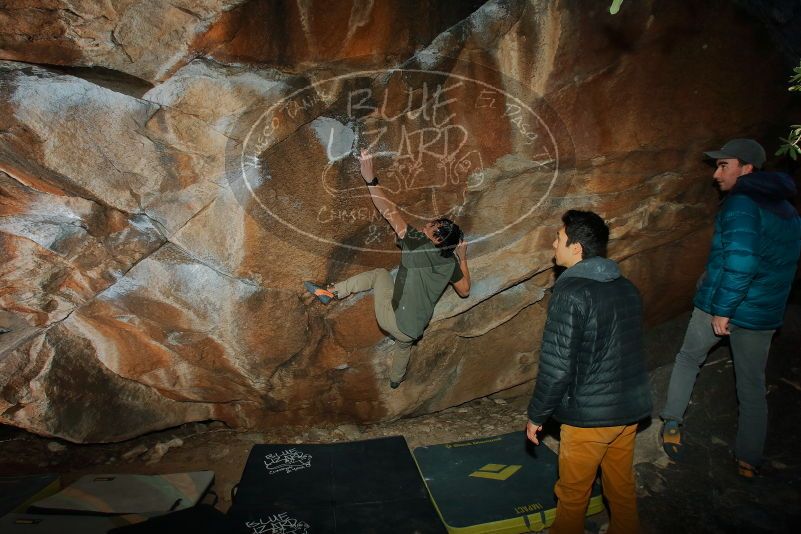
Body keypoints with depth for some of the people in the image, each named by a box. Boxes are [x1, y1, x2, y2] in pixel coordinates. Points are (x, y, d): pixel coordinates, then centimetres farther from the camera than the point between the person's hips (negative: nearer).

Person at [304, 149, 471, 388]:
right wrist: (463, 258, 15)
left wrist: (370, 179, -17)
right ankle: (395, 379, 66)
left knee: (380, 273, 15)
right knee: (404, 346, 41)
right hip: (412, 331, 5)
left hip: (391, 321, -5)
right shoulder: (450, 263, -2)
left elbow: (390, 212, -18)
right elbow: (465, 290, 12)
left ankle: (330, 292, 11)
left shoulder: (417, 243, -16)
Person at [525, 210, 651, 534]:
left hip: (589, 415, -7)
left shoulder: (571, 292, -21)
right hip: (630, 410, 7)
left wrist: (536, 415, -9)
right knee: (622, 488, 24)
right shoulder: (626, 287, 4)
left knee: (572, 494, 14)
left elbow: (557, 365, -21)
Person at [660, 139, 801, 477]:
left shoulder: (741, 203, -16)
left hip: (721, 306, -6)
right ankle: (749, 461, 25)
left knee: (688, 358, 20)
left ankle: (672, 423, 17)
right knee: (752, 387, 17)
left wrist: (723, 308, -24)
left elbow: (741, 260, -29)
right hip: (763, 313, 6)